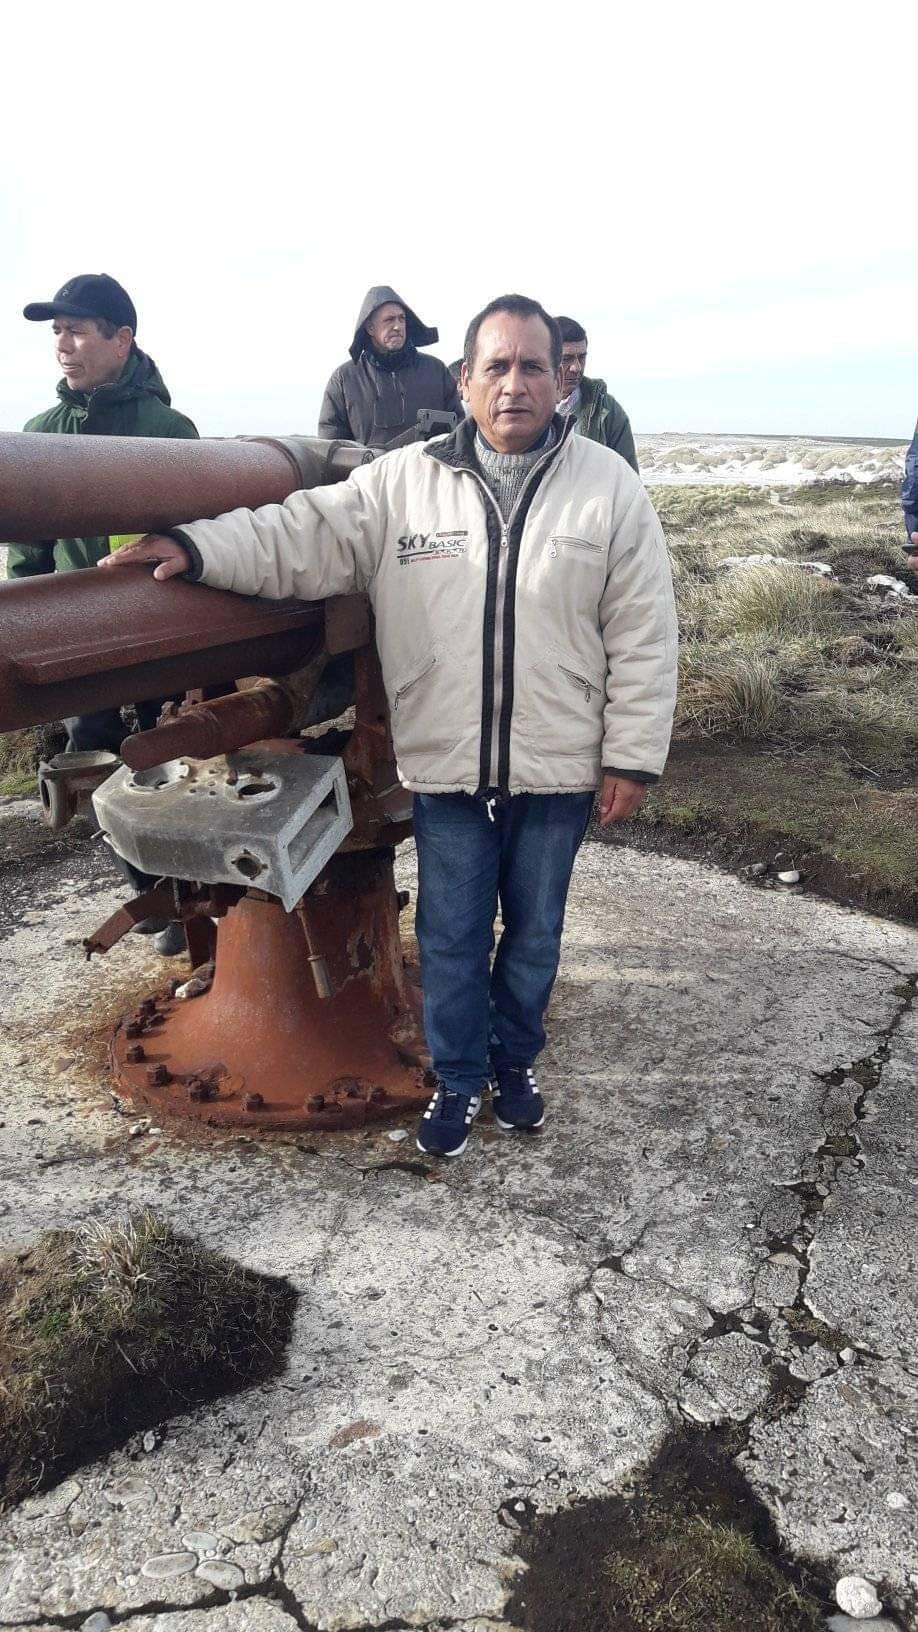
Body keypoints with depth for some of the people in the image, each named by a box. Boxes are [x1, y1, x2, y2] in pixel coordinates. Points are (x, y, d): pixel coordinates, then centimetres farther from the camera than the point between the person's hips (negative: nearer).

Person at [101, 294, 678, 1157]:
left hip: (559, 770, 0)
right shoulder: (403, 481, -1)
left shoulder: (609, 488, -3)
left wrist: (632, 757, -5)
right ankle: (458, 1079, 32)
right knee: (451, 936, 11)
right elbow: (306, 535, -6)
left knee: (533, 932, 16)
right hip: (448, 767, 0)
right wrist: (197, 546, -22)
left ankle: (515, 1062, 39)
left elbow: (642, 636, -3)